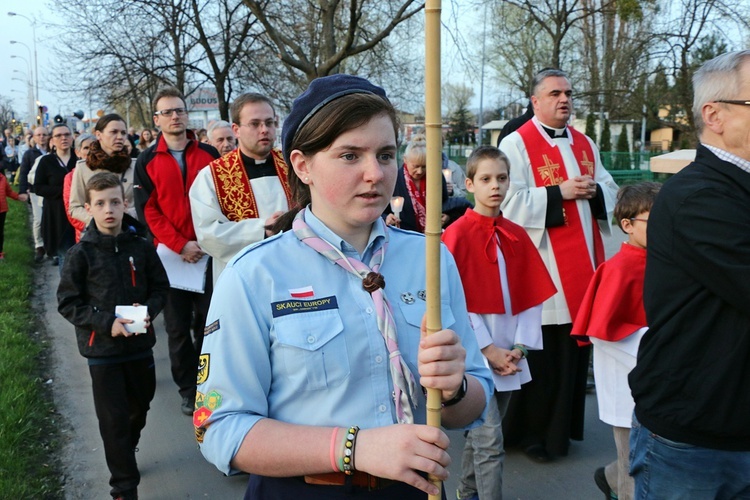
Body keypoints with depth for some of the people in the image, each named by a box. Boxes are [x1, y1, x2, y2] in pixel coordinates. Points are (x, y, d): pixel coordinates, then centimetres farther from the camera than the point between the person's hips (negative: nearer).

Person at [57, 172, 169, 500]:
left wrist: (148, 310, -15)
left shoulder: (141, 246, -5)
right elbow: (67, 302, -8)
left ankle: (124, 452, 50)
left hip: (140, 343, 3)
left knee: (140, 406, 20)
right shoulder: (81, 253, -10)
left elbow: (160, 286, 5)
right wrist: (106, 323, -19)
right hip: (102, 349, -3)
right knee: (114, 418, 4)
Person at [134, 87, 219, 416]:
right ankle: (187, 389, 18)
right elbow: (148, 210, -4)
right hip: (170, 254, 0)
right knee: (178, 326, 6)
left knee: (207, 321, 6)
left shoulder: (209, 155, 5)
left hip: (207, 251, 0)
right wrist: (181, 245, -13)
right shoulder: (147, 161, 3)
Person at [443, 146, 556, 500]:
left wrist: (520, 346, -3)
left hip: (509, 355, 6)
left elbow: (532, 296, 7)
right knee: (490, 441, -7)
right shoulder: (457, 235, -10)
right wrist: (487, 349, -13)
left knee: (481, 433, 19)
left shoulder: (517, 235, 6)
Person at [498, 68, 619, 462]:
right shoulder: (516, 144, -5)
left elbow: (611, 190, 17)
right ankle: (532, 433, 15)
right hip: (542, 266, -6)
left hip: (582, 264, 7)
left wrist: (593, 190, -4)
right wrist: (560, 192, -17)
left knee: (576, 345, 11)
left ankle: (563, 426, 26)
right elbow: (510, 201, -15)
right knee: (541, 353, -1)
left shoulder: (585, 144, 15)